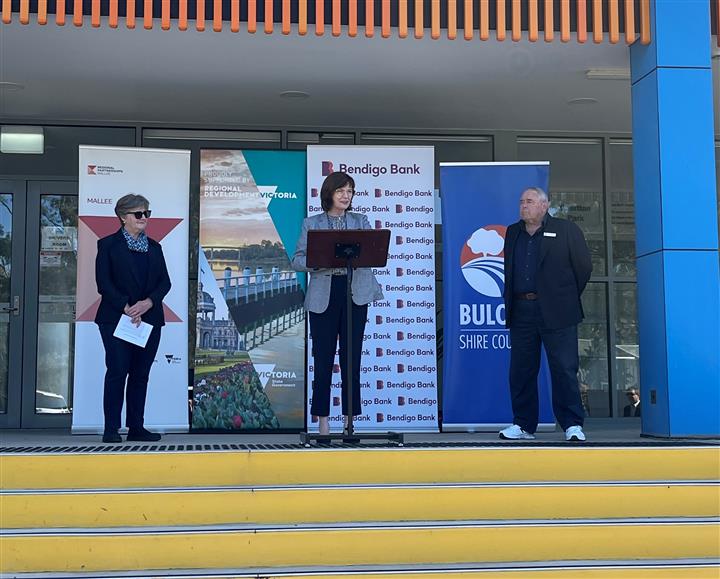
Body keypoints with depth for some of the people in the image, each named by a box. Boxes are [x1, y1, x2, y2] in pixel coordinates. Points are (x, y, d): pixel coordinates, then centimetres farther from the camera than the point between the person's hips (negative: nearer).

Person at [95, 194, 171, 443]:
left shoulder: (154, 247, 16)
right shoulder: (108, 244, 1)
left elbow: (165, 281, 8)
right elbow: (103, 283, -7)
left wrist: (148, 302, -10)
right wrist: (126, 308, -16)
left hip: (149, 318, 5)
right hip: (116, 319, -5)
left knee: (141, 374, 6)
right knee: (117, 371, -7)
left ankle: (136, 427, 11)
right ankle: (111, 429, -2)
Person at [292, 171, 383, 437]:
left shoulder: (361, 221, 11)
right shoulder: (311, 224, 7)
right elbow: (297, 261, 2)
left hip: (355, 294, 2)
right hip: (323, 296, -1)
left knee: (352, 358, 4)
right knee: (323, 358, 0)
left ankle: (350, 419, 11)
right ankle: (322, 419, 8)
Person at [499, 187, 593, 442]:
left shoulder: (566, 230, 2)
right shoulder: (512, 233, 17)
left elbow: (584, 266, 4)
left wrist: (568, 298, 6)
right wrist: (510, 302, 15)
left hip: (556, 313, -5)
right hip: (521, 311, 5)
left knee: (564, 368, -4)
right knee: (521, 370, 6)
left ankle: (573, 425, 4)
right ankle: (523, 425, 15)